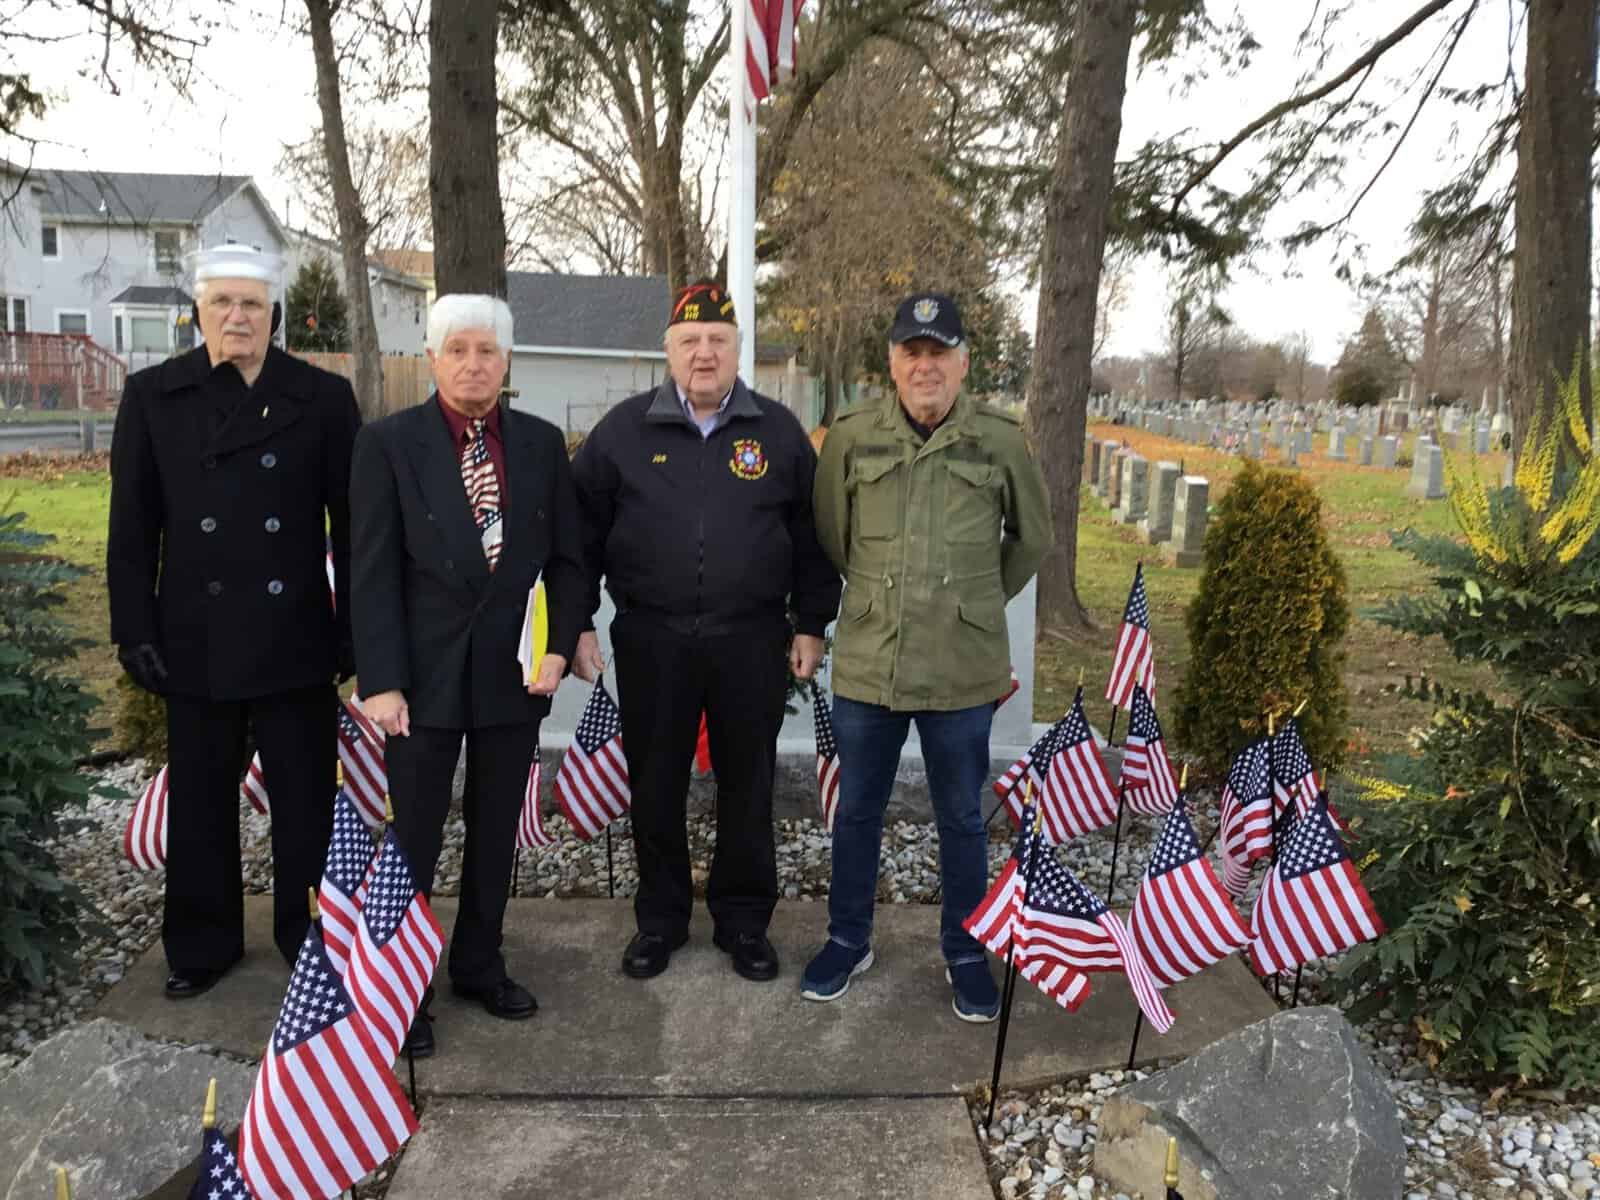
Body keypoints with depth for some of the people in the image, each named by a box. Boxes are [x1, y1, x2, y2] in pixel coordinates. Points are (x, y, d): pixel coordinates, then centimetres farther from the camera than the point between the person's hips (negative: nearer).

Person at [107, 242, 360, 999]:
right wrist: (137, 630, -2)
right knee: (201, 802, 13)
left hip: (295, 638, -1)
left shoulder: (323, 397, -1)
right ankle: (202, 944, 31)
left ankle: (309, 935, 25)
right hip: (197, 640, 1)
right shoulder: (153, 396, 2)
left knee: (306, 799, 8)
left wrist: (354, 626, -2)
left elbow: (351, 522, 0)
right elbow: (132, 528, 3)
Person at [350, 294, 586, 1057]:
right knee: (412, 840, 8)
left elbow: (566, 557, 7)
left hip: (515, 672, 3)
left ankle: (479, 964, 34)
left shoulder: (543, 443, 3)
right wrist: (380, 682, -13)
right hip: (426, 673, -3)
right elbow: (373, 572, -8)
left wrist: (560, 645, -6)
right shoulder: (388, 443, -6)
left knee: (496, 832, 15)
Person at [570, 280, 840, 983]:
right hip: (651, 640, 0)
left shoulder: (779, 432, 5)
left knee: (748, 785, 9)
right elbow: (584, 530, 5)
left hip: (751, 641, 0)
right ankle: (660, 918, 28)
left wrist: (811, 624, 4)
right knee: (655, 785, 10)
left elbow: (811, 536, 8)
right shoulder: (625, 429, 3)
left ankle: (743, 921, 26)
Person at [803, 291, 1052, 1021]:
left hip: (962, 671, -1)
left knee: (961, 819, 13)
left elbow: (1032, 539, 11)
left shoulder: (1000, 440, -3)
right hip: (866, 664, 1)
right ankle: (848, 939, 34)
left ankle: (964, 952, 32)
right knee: (857, 810, 15)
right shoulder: (851, 437, -2)